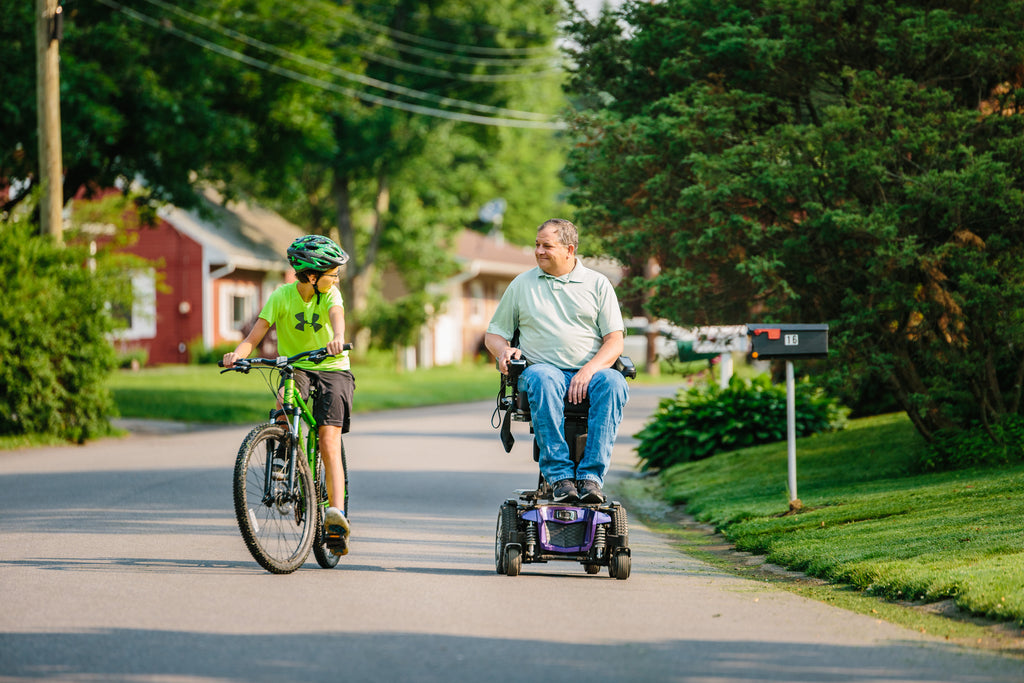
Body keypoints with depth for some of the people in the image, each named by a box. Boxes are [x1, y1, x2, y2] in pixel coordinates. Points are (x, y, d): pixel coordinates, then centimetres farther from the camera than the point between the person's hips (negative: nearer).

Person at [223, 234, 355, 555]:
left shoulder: (330, 294, -9)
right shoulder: (282, 296, -10)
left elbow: (337, 316, -31)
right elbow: (255, 335, -19)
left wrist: (337, 338, -54)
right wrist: (238, 354, -40)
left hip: (332, 371, -1)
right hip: (295, 368, 1)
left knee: (329, 443, -16)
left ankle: (337, 511, -22)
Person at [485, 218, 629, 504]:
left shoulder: (597, 284, 12)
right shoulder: (522, 284, 17)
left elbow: (614, 341, 4)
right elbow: (493, 333, 21)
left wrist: (589, 369, -15)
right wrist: (504, 351, -4)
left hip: (589, 372, 0)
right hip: (543, 366, 0)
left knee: (613, 383, -35)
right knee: (542, 379, -38)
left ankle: (591, 475, -39)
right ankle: (559, 475, -40)